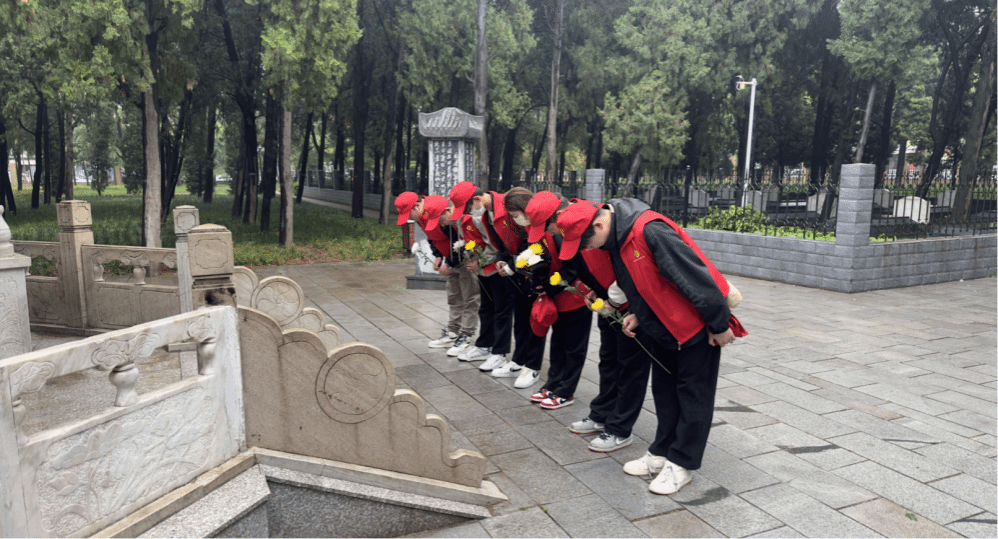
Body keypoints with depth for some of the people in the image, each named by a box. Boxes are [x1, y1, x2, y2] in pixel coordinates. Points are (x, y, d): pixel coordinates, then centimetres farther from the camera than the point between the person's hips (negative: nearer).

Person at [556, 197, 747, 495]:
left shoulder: (649, 230, -32)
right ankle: (661, 453, 29)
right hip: (663, 325, 9)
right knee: (664, 389, 16)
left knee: (693, 394, 4)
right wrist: (638, 314, 2)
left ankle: (681, 464, 14)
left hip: (698, 321, -9)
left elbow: (695, 276, -28)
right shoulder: (615, 236, -1)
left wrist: (720, 324, -21)